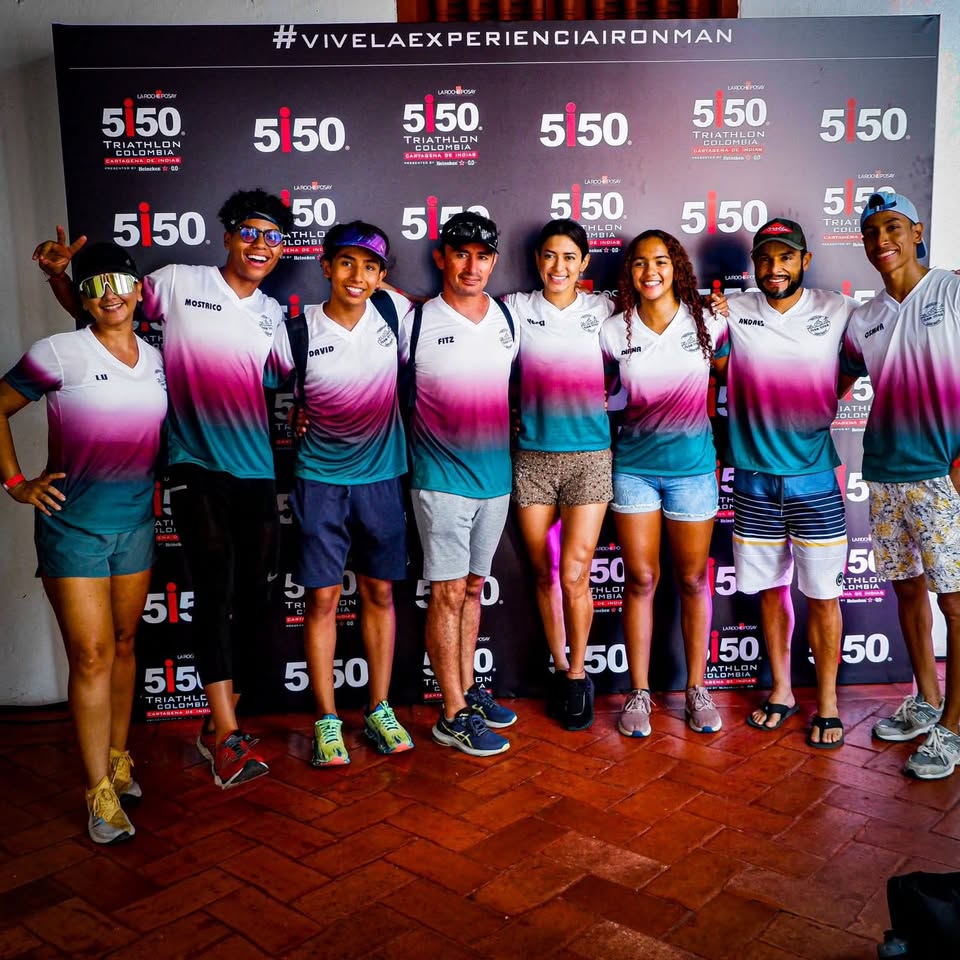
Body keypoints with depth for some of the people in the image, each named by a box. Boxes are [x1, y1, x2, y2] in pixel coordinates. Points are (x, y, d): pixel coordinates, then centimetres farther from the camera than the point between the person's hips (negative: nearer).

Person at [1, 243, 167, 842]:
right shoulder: (58, 354, -9)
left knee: (124, 643, 14)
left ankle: (118, 756, 30)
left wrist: (156, 482, 8)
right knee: (91, 655, -4)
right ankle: (101, 792, 5)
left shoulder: (157, 360, 5)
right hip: (73, 526, -4)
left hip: (136, 523, 5)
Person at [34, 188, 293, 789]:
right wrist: (58, 272, -8)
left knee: (254, 598, 6)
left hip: (257, 470, 5)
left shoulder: (274, 314, 13)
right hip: (196, 466, -5)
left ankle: (219, 726, 21)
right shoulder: (179, 282, 3)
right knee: (216, 588, -14)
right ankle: (229, 738, -10)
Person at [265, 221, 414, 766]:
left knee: (380, 592, 10)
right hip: (321, 480, -2)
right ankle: (327, 719, 15)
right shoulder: (299, 332, -9)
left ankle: (379, 710, 23)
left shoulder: (393, 313, -3)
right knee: (323, 597, 2)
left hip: (381, 476, 2)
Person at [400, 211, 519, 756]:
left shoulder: (508, 318, 6)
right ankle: (453, 717, 8)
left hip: (496, 475, 5)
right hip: (442, 479, -5)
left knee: (473, 586, 15)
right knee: (447, 593, -1)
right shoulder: (415, 321, -8)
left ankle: (467, 689, 28)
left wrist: (509, 433, 13)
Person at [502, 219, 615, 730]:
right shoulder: (517, 307, 3)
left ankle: (578, 674, 17)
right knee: (545, 574, 9)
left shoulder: (602, 310, 4)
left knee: (574, 575, -4)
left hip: (589, 456, -1)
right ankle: (560, 669, 28)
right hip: (532, 457, 1)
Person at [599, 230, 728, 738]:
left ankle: (696, 688, 22)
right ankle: (639, 692, 16)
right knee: (640, 580, 4)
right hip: (633, 466, 0)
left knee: (692, 580, 9)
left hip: (692, 466, 0)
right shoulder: (614, 332, -1)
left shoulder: (707, 323, -3)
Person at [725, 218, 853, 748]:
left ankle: (827, 701, 19)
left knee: (822, 593, 3)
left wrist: (826, 403, -1)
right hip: (753, 476, 1)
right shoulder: (732, 311, 2)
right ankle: (781, 690, 28)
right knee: (769, 588, 12)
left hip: (813, 474, -1)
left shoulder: (838, 309, 1)